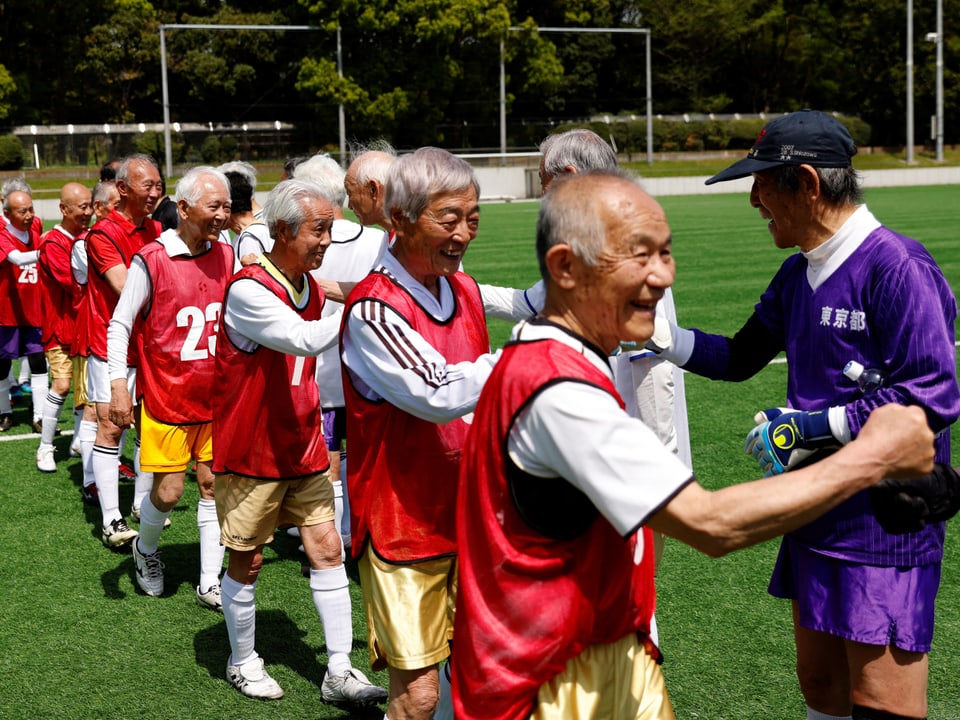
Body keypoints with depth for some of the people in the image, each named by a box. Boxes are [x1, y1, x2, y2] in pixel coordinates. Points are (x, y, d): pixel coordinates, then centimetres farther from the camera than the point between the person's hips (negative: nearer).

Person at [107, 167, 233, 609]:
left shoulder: (226, 257, 2)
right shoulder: (151, 261, -12)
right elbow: (120, 325, -9)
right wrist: (119, 385, -16)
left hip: (216, 396, 4)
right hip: (166, 395, -4)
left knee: (214, 485, 6)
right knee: (168, 491, 0)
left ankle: (210, 584, 16)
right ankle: (145, 550, 32)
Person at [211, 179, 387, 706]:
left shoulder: (311, 288, 5)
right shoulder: (247, 290, -21)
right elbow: (303, 340, -34)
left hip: (304, 450, 7)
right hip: (251, 453, -7)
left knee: (327, 549, 4)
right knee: (247, 562, 8)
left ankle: (339, 672, 11)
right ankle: (243, 662, 29)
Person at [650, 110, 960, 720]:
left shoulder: (898, 267, -18)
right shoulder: (797, 273, 10)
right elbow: (741, 358, 21)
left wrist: (814, 426, -21)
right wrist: (662, 336, 7)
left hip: (883, 530, -9)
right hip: (815, 519, 9)